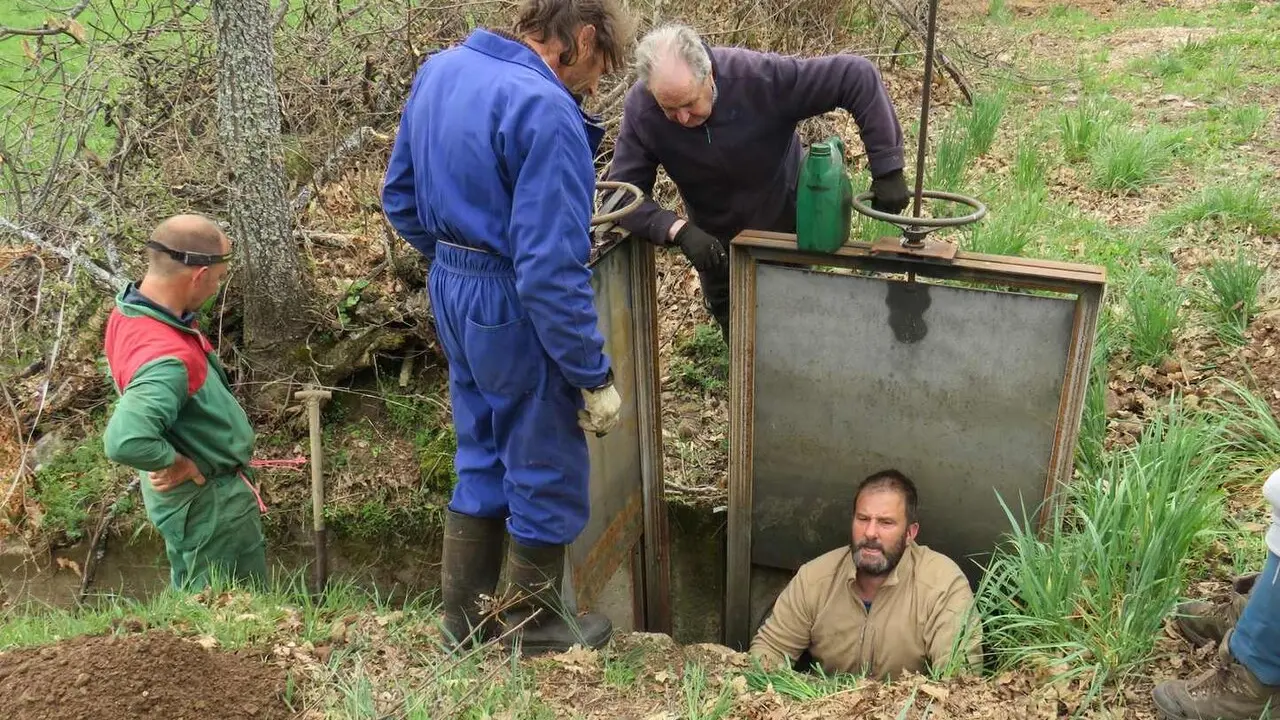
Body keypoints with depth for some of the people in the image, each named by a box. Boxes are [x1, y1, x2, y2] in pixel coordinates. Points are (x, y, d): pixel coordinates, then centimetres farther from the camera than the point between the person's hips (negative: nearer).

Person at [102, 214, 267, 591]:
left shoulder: (131, 310, -5)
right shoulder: (167, 358, -36)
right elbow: (125, 441, -49)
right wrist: (178, 464, -29)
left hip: (208, 494, 9)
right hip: (210, 503, -9)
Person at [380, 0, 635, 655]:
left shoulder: (438, 70, 4)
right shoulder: (545, 110, -24)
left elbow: (400, 195, 14)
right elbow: (551, 270, -26)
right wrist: (595, 376, -18)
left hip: (450, 290, 8)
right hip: (516, 309, -8)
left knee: (481, 458, 23)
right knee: (545, 473, 12)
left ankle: (466, 615, 37)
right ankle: (536, 626, 32)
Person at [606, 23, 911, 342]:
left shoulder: (761, 76, -37)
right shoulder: (640, 107, -30)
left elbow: (857, 76, -34)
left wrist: (887, 169, -36)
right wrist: (678, 230, -43)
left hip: (784, 225, -2)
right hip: (714, 237, 2)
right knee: (732, 324, 22)